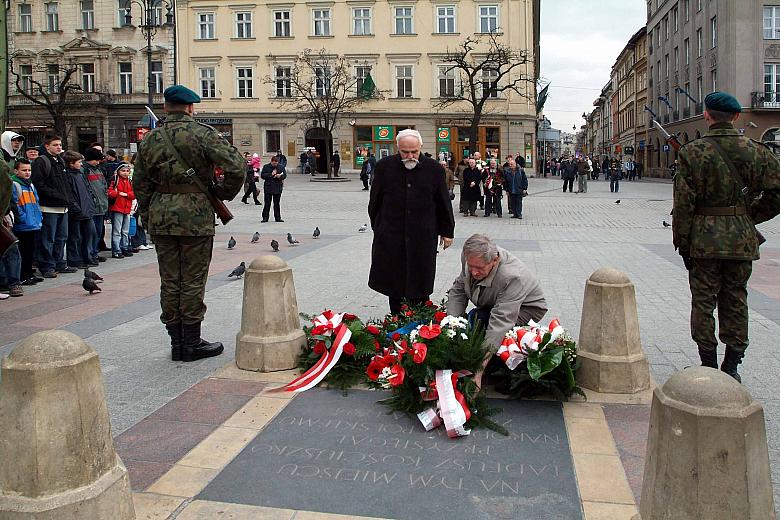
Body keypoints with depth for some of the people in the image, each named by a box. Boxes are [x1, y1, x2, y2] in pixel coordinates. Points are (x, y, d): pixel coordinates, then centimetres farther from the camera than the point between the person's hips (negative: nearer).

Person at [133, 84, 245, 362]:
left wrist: (148, 219, 20)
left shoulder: (150, 138, 8)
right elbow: (236, 165, -16)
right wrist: (224, 193, 1)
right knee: (193, 281, 3)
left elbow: (140, 185, 12)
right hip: (196, 216, -4)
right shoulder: (201, 133, -7)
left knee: (169, 281, 11)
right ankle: (192, 343, 10)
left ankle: (176, 342, 19)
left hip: (161, 217, 5)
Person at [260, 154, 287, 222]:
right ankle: (265, 217, 4)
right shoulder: (266, 167, 1)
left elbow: (285, 175, 6)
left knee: (276, 203, 8)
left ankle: (278, 217, 13)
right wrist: (271, 174, -16)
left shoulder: (281, 167, 6)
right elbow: (262, 175, -6)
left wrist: (280, 176, -15)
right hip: (268, 187, -2)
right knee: (267, 203, -1)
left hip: (278, 188, 2)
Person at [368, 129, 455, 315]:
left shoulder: (434, 169, 0)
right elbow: (375, 201, 10)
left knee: (419, 285, 4)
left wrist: (447, 231, 11)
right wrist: (378, 228, 11)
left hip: (423, 240, 0)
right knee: (394, 285, 6)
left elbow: (444, 203, 8)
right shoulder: (384, 167, 0)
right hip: (391, 238, 1)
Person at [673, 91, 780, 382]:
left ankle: (709, 365, 13)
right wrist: (749, 216, 14)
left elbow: (683, 203, -9)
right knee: (736, 302, 13)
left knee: (703, 302, 8)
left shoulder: (693, 152, -8)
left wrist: (682, 243, -2)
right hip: (742, 239, 3)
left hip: (704, 239, -3)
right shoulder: (756, 152, 1)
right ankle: (731, 367, 20)